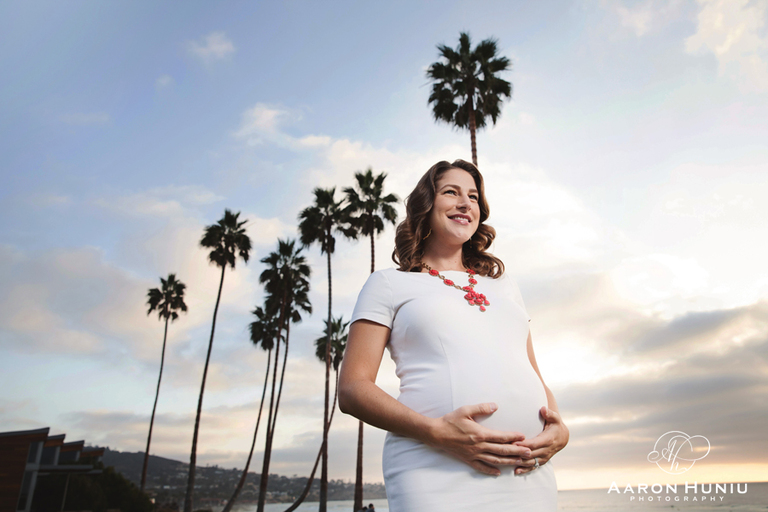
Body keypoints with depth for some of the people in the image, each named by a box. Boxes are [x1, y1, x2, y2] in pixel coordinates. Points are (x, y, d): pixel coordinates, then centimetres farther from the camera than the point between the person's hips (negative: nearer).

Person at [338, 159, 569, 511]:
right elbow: (352, 389, -3)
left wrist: (560, 429, 0)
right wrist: (436, 430, -17)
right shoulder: (389, 284, 6)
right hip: (438, 475, -4)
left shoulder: (503, 284, 21)